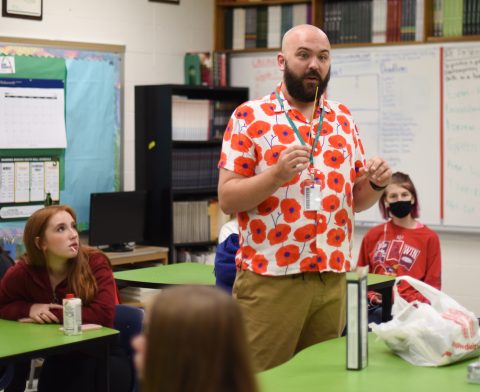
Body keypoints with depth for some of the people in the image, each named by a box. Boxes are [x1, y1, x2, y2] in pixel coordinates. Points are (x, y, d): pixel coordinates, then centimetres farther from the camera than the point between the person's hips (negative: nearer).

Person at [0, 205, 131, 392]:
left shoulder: (94, 262, -15)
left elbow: (104, 314, -24)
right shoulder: (22, 273, -10)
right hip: (58, 360, 2)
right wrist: (30, 309, -16)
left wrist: (53, 315, -21)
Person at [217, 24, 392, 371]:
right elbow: (227, 199, -7)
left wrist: (376, 184, -6)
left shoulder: (343, 119, 12)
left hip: (333, 280, 5)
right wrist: (276, 175, -23)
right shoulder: (250, 117, -4)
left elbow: (356, 199, 16)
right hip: (270, 279, -4)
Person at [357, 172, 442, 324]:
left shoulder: (429, 237, 9)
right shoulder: (373, 235, 17)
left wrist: (411, 304, -10)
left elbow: (432, 284, 8)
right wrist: (372, 297, 2)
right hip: (376, 308, 2)